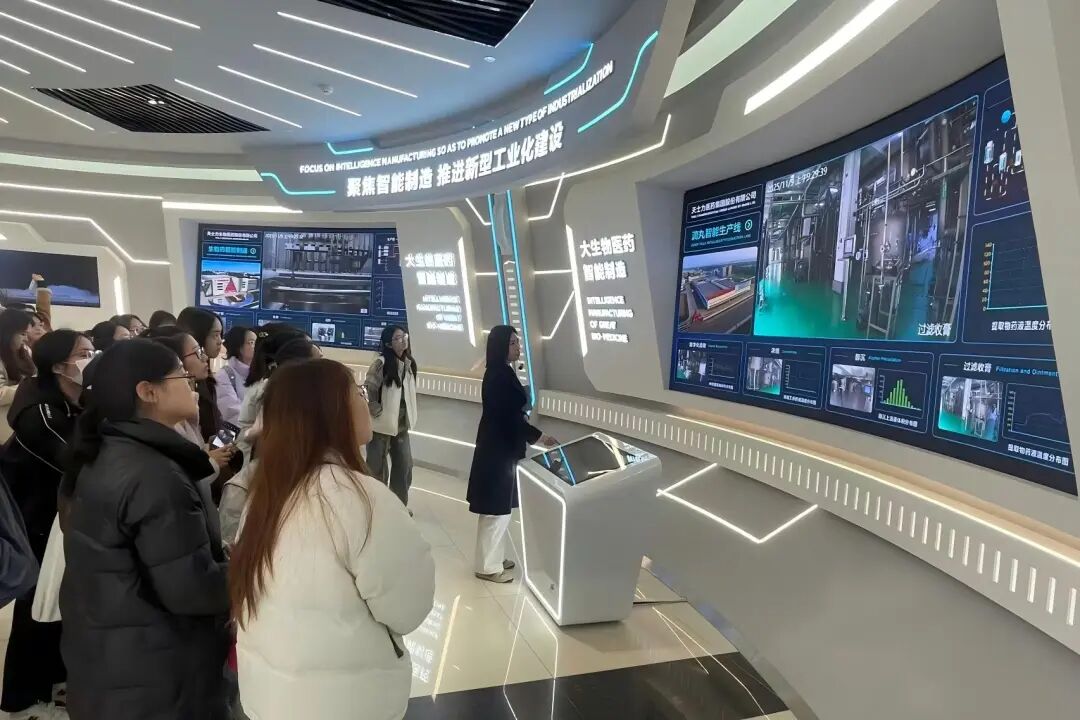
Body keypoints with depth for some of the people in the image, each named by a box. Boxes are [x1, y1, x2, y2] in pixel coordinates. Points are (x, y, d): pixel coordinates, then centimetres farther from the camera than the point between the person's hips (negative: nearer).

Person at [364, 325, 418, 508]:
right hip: (382, 424, -6)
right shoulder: (382, 363, -18)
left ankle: (400, 504, 30)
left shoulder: (410, 363, 3)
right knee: (377, 467, 7)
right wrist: (377, 411, -12)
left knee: (404, 465, 13)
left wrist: (409, 417, 10)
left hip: (401, 424, 6)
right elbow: (368, 390, -16)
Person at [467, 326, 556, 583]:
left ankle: (494, 557, 29)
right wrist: (538, 436, -14)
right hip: (498, 449, -10)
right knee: (496, 508, -1)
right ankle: (488, 566, 9)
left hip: (501, 446, 10)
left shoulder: (503, 373, 11)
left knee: (500, 506, 18)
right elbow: (508, 416, -22)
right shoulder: (498, 375, -19)